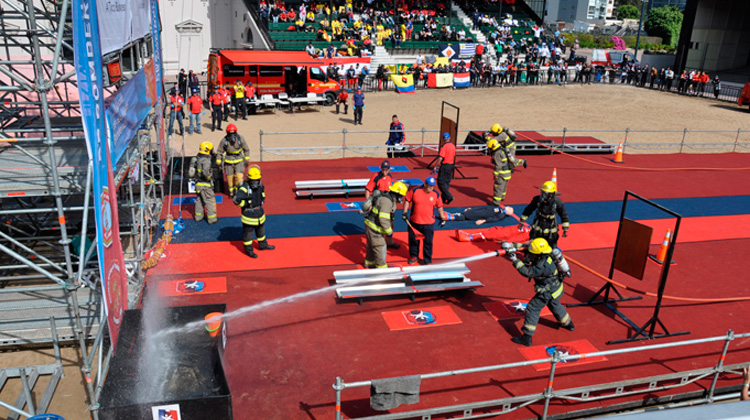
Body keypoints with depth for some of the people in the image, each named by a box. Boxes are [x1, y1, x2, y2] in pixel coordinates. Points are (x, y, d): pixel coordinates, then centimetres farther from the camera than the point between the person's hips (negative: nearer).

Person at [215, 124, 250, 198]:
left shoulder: (240, 139, -11)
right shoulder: (224, 141, -13)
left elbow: (246, 149, 5)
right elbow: (219, 152, 2)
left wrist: (247, 160, 11)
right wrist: (218, 163, 5)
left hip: (239, 161, 0)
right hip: (228, 162, 0)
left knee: (239, 177, -11)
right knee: (229, 178, 8)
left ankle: (237, 192, 11)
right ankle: (231, 193, 29)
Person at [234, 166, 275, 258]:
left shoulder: (260, 185, -3)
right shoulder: (245, 188, -27)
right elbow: (236, 200, -32)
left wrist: (262, 201, 8)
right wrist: (246, 204, -21)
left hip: (259, 212, 7)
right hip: (248, 214, -7)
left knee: (261, 229, 23)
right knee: (248, 232, 7)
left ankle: (262, 244, 44)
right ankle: (248, 250, 23)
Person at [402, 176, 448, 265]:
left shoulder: (436, 194, -3)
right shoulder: (415, 191, -8)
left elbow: (440, 207, 10)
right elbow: (407, 201, 4)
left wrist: (442, 218, 12)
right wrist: (405, 213, 1)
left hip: (429, 224, 0)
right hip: (414, 222, 0)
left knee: (428, 243, 4)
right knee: (413, 240, 16)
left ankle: (427, 260, 19)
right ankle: (414, 256, 38)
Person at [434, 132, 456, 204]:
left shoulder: (444, 146, -16)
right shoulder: (453, 146, 6)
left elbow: (440, 158, -21)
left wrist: (436, 166, -14)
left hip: (445, 165, -8)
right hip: (451, 165, 8)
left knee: (441, 182, -2)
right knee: (447, 182, 12)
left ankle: (449, 196, -11)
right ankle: (443, 199, 18)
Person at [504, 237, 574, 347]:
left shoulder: (544, 267, -37)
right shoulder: (542, 256, -11)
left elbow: (527, 272, -38)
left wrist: (515, 260, -38)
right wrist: (512, 246, -18)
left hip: (548, 292, -10)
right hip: (555, 287, 10)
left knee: (532, 309, -5)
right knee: (554, 304, 33)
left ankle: (527, 338, -2)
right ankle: (568, 324, 56)